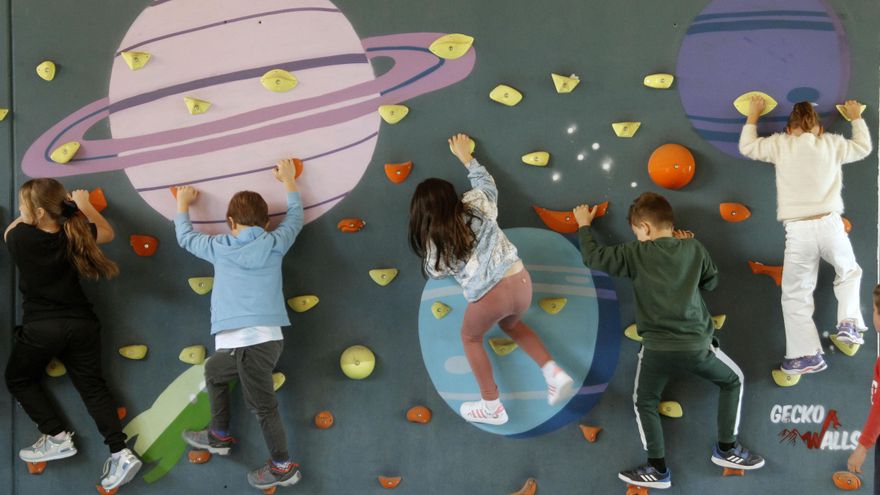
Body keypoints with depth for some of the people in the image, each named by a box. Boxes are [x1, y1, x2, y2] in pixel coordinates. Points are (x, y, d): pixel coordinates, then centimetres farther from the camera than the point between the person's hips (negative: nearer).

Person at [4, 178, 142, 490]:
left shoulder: (20, 237, -10)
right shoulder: (74, 236, -2)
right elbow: (107, 233, 18)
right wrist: (83, 204, 21)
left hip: (40, 328, -3)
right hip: (81, 324, 4)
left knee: (18, 380, 21)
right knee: (92, 386, 9)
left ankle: (58, 438, 9)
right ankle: (121, 452, -2)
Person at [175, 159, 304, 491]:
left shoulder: (219, 248, 3)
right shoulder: (275, 243, 8)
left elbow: (185, 236, 23)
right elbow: (295, 217, 27)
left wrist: (183, 204, 41)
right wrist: (288, 180, 40)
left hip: (247, 344, -5)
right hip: (266, 338, 5)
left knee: (263, 406, 7)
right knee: (213, 371, 25)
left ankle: (284, 467, 17)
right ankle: (219, 436, 37)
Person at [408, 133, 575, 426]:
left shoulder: (435, 243, -1)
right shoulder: (475, 205, 7)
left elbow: (436, 272, 15)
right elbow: (487, 184, 28)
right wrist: (467, 157, 39)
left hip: (488, 298, -5)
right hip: (521, 282, 5)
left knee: (470, 338, 27)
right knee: (511, 325, 37)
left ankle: (492, 407, 30)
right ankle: (554, 373, 19)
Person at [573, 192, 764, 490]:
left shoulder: (636, 254, -1)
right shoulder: (694, 248, 6)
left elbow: (592, 257, 6)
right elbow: (711, 282, 21)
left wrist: (584, 225, 22)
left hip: (657, 349, -1)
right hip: (696, 345, 2)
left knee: (644, 402, 21)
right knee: (733, 381, 29)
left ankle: (658, 470, 18)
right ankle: (726, 449, 29)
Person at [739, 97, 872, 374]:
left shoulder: (780, 145, 5)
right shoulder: (832, 144, 10)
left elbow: (747, 146, 18)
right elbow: (863, 147, 28)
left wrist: (753, 115, 31)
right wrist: (856, 117, 42)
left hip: (798, 231, -2)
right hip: (830, 225, 2)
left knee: (795, 295, 5)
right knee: (848, 273, 31)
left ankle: (807, 355, 4)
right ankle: (848, 324, 18)